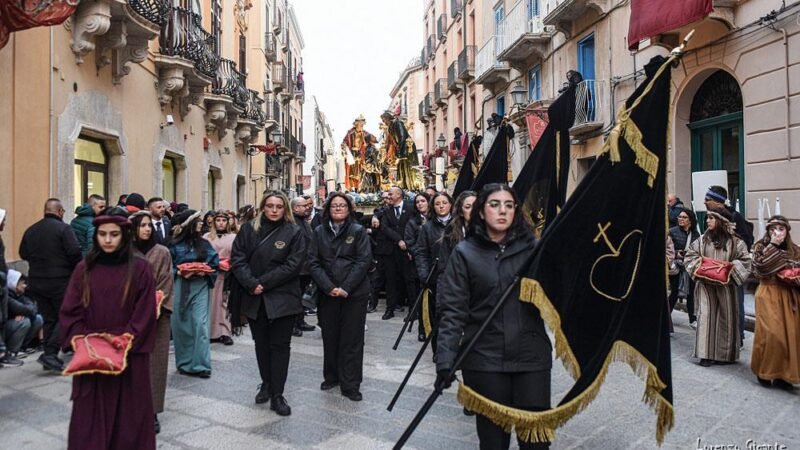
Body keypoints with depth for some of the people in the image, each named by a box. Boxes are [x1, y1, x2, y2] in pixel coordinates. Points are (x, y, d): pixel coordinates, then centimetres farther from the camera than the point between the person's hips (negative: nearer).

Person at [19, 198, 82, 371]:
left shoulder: (31, 230, 8)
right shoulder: (63, 228, -11)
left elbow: (23, 253, 14)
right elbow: (75, 252, -18)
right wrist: (76, 268, -1)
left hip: (36, 282, 6)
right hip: (60, 281, -6)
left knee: (48, 319, 14)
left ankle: (50, 356, 17)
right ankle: (50, 353, -8)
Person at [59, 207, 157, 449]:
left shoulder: (140, 269, -4)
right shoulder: (84, 269, 4)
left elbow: (145, 315, -7)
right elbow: (70, 312, 2)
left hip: (129, 356, -2)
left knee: (127, 416, 7)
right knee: (91, 416, 8)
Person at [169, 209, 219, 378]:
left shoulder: (204, 243, 6)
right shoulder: (174, 244, 0)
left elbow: (215, 263, 8)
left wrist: (205, 271, -10)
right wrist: (179, 273, -16)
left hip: (200, 287, 1)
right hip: (179, 287, -1)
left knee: (200, 324, -7)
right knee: (181, 326, 6)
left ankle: (200, 364, -2)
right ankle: (184, 363, 20)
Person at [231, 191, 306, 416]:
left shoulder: (294, 232, -4)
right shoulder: (248, 229, 4)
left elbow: (293, 265, -11)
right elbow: (237, 258, -1)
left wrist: (264, 283, -15)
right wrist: (251, 284, -15)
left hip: (282, 298, -3)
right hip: (254, 298, 3)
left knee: (280, 345, 1)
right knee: (261, 343, 14)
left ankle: (277, 395, 7)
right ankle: (266, 384, 31)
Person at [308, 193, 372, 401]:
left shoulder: (358, 231, 0)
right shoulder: (319, 232, 7)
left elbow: (364, 260, -7)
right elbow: (313, 262, 1)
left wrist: (345, 288, -15)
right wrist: (329, 287, -12)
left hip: (354, 292, -2)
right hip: (327, 293, 3)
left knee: (352, 338, 1)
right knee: (329, 336, 11)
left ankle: (350, 385, 8)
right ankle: (331, 376, 28)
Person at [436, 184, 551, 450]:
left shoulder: (531, 247, 4)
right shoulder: (464, 253, -1)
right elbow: (453, 310, -5)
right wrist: (445, 360, -13)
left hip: (532, 356, 2)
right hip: (484, 358, -1)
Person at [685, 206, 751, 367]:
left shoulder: (735, 242, -4)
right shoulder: (702, 239, 4)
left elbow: (745, 260, -3)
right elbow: (690, 255, 8)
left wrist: (731, 267, -17)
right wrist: (698, 264, -9)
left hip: (725, 285, -1)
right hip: (705, 284, 2)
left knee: (725, 317, 7)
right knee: (706, 316, -3)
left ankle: (724, 353, 20)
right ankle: (706, 353, 1)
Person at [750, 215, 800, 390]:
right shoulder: (761, 247, -1)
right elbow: (760, 267, -17)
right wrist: (773, 245, -15)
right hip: (769, 295, -4)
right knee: (771, 333, -9)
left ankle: (783, 374, 14)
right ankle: (764, 371, 9)